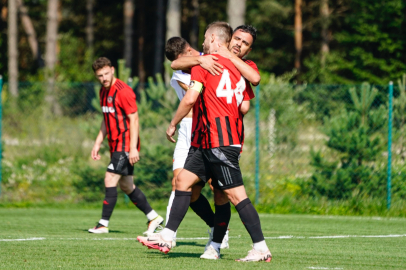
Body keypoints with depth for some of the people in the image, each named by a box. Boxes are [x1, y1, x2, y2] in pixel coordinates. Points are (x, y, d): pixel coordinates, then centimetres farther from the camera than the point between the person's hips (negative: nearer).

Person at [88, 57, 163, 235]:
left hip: (126, 145, -9)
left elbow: (134, 119, -17)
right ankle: (153, 217, 22)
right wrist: (98, 143, 18)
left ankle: (103, 224, -10)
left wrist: (133, 148, -22)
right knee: (126, 186, 12)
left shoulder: (123, 91, -15)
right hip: (115, 145, 9)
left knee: (110, 180, -14)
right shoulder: (103, 91, 12)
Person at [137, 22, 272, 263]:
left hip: (218, 141, -9)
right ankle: (167, 237, 14)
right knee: (183, 180, 12)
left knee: (236, 195, -10)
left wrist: (173, 124, 0)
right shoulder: (236, 69, 17)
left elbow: (191, 98, -13)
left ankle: (261, 249, -11)